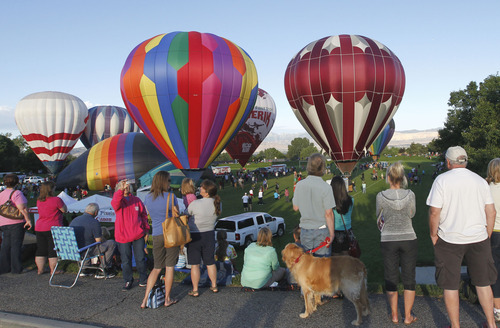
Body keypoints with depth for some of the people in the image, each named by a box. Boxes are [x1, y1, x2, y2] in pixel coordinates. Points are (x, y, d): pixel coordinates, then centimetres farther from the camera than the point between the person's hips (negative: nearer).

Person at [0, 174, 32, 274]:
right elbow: (22, 208, -18)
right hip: (16, 222, -6)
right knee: (16, 245, -2)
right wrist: (28, 220, -15)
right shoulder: (16, 193, -11)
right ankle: (16, 268, 2)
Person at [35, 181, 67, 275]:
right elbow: (64, 210, -5)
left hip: (39, 228, 6)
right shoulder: (56, 200, -15)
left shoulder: (39, 201, 6)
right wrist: (62, 202, 10)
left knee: (40, 250, 13)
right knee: (53, 250, 3)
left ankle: (40, 270, 20)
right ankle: (53, 270, 8)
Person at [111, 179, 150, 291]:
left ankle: (143, 280, 21)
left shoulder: (137, 200, 8)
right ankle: (128, 281, 22)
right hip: (123, 235, -1)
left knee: (140, 259, 6)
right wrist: (121, 189, -40)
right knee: (126, 261, 6)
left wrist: (146, 230, 8)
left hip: (138, 235, 1)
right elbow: (115, 203, -26)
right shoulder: (118, 200, 0)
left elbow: (144, 215, 12)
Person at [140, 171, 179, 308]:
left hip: (156, 236, 4)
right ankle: (167, 299, 17)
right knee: (169, 267, 7)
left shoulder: (147, 198, 4)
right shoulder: (171, 196, -10)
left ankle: (145, 300, 12)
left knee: (157, 268, 16)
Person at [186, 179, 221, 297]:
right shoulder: (217, 203, -7)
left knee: (195, 265, 6)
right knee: (210, 262, 18)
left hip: (194, 236, -5)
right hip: (209, 235, 5)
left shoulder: (195, 204, -24)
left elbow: (187, 213, -7)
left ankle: (195, 290, 14)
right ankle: (214, 286, 28)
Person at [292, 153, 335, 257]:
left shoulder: (300, 185, -5)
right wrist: (332, 233, -6)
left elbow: (295, 207, 5)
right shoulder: (325, 187, -16)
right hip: (322, 230, -3)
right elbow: (328, 213, -15)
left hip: (305, 229, 3)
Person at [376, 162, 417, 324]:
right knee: (409, 279, 13)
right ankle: (408, 316, 19)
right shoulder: (410, 194, -10)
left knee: (391, 279, 12)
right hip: (408, 239, 1)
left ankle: (394, 315, 21)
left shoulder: (381, 196, -12)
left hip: (388, 241, 0)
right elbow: (412, 214, 8)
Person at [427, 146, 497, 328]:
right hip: (478, 238, 4)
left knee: (450, 286, 8)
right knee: (483, 283, 18)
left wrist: (433, 235, -2)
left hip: (449, 240, -4)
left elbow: (434, 212, -14)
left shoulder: (442, 180, -9)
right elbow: (491, 212, 4)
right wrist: (487, 236, 15)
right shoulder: (480, 180, 3)